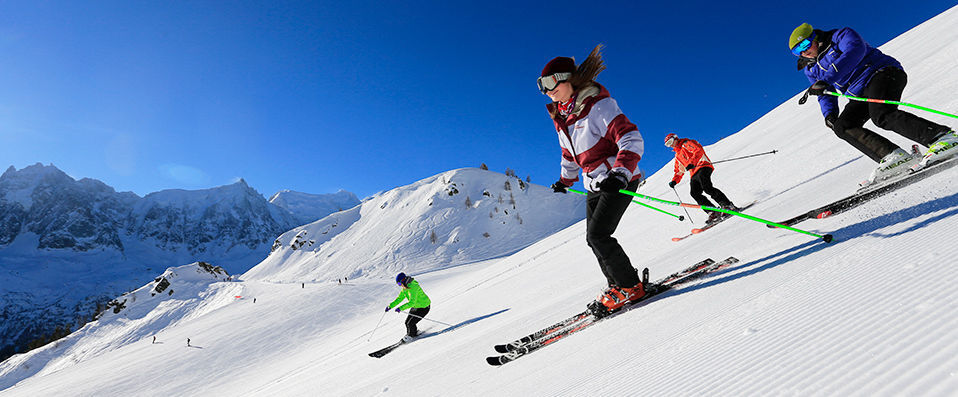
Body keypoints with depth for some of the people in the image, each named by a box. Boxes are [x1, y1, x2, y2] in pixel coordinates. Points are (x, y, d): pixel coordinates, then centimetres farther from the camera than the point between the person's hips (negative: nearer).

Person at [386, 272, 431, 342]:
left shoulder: (413, 288, -32)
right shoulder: (404, 288, -2)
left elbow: (412, 303, -38)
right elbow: (399, 298, 4)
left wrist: (401, 308, -44)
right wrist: (390, 306, -5)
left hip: (424, 307, -9)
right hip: (415, 306, 9)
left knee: (410, 323, -10)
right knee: (407, 322, 7)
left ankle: (410, 335, 17)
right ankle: (415, 332, 33)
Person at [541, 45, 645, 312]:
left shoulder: (597, 104, -18)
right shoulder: (560, 116, 7)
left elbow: (631, 139, -27)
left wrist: (621, 172, -41)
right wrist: (565, 181, 33)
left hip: (620, 180, -8)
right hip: (595, 184, 9)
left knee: (598, 235, -15)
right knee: (593, 238, 8)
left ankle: (629, 286, 1)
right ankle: (618, 285, 22)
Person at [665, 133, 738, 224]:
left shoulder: (686, 143, 4)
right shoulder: (677, 156, 27)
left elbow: (699, 150, -14)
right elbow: (679, 171, 31)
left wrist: (691, 163, -28)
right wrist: (674, 181, 12)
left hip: (702, 167, -7)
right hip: (694, 174, 7)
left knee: (707, 188, -27)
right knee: (695, 193, -15)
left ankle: (728, 206, -23)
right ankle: (713, 213, -19)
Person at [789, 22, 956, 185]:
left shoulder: (841, 36, -4)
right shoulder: (812, 69, 15)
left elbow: (855, 50, -25)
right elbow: (825, 95, 17)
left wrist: (826, 79, -35)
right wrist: (829, 114, -4)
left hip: (883, 73, -7)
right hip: (860, 94, 7)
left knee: (881, 115, -32)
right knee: (842, 126, -14)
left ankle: (943, 136, -33)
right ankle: (896, 157, -21)